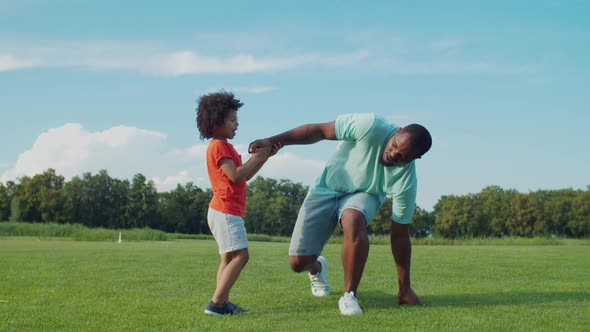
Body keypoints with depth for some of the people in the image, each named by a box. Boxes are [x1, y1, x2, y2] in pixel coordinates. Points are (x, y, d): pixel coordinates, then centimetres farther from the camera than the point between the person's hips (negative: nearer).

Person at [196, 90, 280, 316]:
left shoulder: (225, 146, 21)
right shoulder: (218, 146, -10)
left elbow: (245, 176, 21)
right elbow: (236, 175, -20)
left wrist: (265, 156, 12)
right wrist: (256, 157, -11)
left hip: (229, 211, 11)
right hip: (226, 211, -11)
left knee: (229, 258, 10)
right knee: (240, 255, -15)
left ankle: (222, 303, 8)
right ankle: (216, 303, -18)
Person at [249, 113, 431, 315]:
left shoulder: (406, 182, -26)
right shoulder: (371, 127, -32)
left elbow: (400, 236, -18)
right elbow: (320, 131, -21)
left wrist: (404, 288, -13)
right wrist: (273, 141, -23)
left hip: (364, 194, -1)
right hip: (327, 187, 1)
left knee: (353, 220, -40)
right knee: (298, 262, -5)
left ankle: (349, 296, -23)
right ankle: (317, 268, 36)